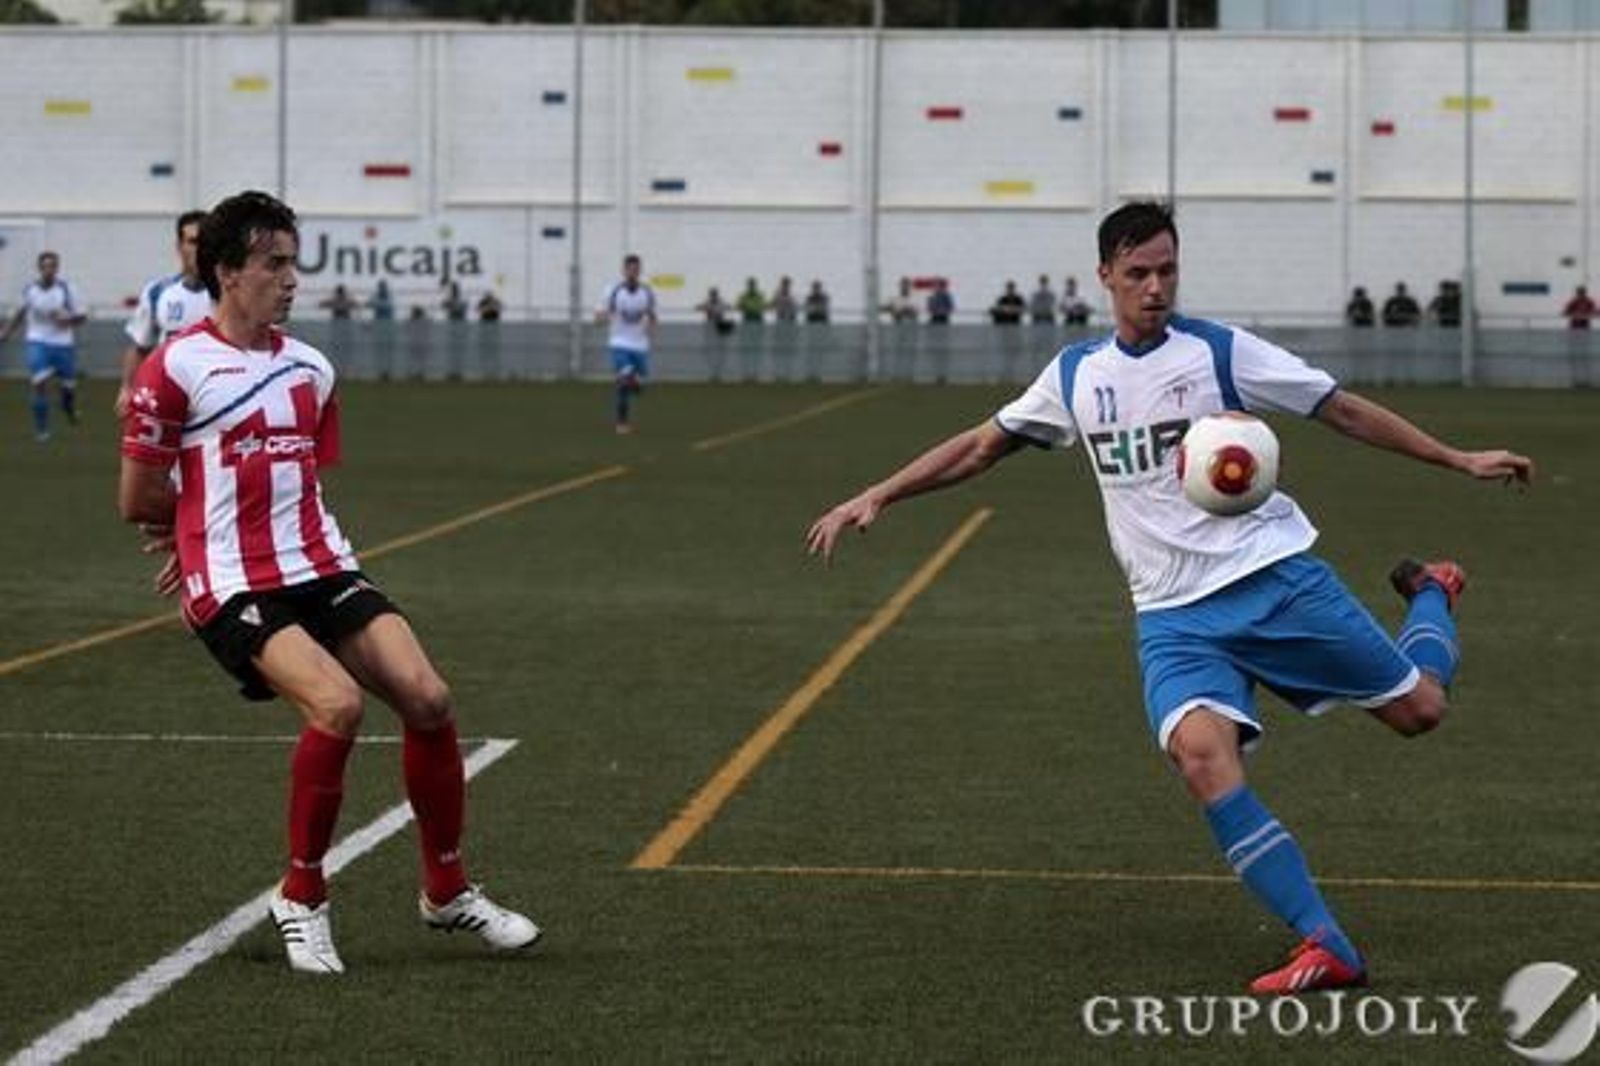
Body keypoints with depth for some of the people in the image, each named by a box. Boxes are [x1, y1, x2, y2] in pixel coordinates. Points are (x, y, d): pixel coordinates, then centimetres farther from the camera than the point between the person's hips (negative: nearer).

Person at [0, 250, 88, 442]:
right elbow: (21, 312, 15)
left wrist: (68, 320, -25)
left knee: (67, 386, 8)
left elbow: (81, 316, -5)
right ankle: (41, 429, -5)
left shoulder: (65, 288, -12)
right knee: (37, 383, -16)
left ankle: (69, 409, 46)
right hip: (38, 342, 0)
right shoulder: (30, 289, -5)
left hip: (63, 344, 0)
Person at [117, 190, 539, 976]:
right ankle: (302, 899, -8)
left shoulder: (310, 371, 14)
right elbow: (139, 502, -2)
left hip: (320, 568, 6)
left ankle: (447, 891, 9)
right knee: (338, 705, -28)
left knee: (427, 698, -10)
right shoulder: (177, 369, -6)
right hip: (235, 588, -6)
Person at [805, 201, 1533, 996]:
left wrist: (1458, 460, -2)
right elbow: (981, 447, 18)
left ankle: (1428, 595, 38)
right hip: (1174, 615, 1)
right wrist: (875, 497, 12)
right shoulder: (1075, 375, 8)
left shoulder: (1218, 352, -3)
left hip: (1275, 577, -1)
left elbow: (1343, 410, 1)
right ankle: (1326, 950, -25)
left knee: (1419, 708, 0)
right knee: (1200, 752, -27)